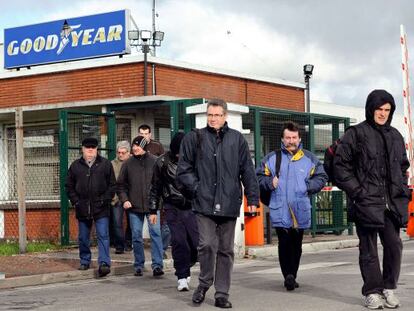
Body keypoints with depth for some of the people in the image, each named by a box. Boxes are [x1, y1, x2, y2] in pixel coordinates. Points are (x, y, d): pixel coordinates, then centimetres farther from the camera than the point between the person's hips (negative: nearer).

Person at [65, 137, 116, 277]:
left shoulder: (105, 164, 4)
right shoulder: (75, 166, 8)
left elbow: (112, 185, 6)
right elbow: (69, 186, 12)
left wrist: (105, 200, -4)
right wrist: (75, 201, 1)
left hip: (101, 208, -2)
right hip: (82, 208, 2)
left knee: (103, 235, -8)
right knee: (83, 238, 11)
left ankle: (104, 263, -12)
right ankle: (85, 261, 23)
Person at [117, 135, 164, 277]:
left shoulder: (154, 161, 0)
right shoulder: (128, 163, 5)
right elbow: (121, 184, 10)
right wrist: (124, 199, -3)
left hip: (152, 205, -2)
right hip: (134, 207, 2)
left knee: (155, 233, -9)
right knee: (136, 236, 7)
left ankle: (157, 265, -7)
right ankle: (139, 266, 17)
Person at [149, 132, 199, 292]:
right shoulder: (163, 162, 0)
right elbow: (155, 187, 9)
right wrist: (153, 210, 8)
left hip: (192, 207, 0)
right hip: (173, 208, 0)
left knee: (197, 242, -8)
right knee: (179, 241, -8)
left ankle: (184, 268, 18)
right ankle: (182, 277, 2)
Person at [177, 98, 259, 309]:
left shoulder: (237, 139, 7)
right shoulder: (195, 138, 4)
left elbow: (247, 171, 8)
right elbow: (184, 170, 7)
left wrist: (252, 198, 4)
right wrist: (196, 188, -4)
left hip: (229, 204, 2)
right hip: (204, 203, -2)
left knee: (226, 250, 7)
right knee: (207, 245, -11)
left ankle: (222, 293, 16)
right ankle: (204, 284, 13)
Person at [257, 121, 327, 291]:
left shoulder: (309, 158, 6)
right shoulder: (272, 158, 6)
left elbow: (321, 178, 11)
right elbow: (260, 176, 11)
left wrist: (308, 186, -4)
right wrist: (270, 183, -7)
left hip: (301, 210, 2)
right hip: (280, 211, -2)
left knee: (296, 245, 9)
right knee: (284, 244, -12)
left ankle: (291, 277, 20)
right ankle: (288, 276, -14)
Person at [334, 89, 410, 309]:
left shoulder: (395, 136, 16)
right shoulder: (355, 134, -1)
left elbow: (403, 166, 25)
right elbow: (340, 165, -3)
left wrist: (402, 190, 12)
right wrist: (355, 190, -10)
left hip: (391, 202, 5)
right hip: (366, 201, -5)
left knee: (394, 245, 0)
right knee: (369, 249, 0)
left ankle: (389, 288, 15)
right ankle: (372, 292, 9)